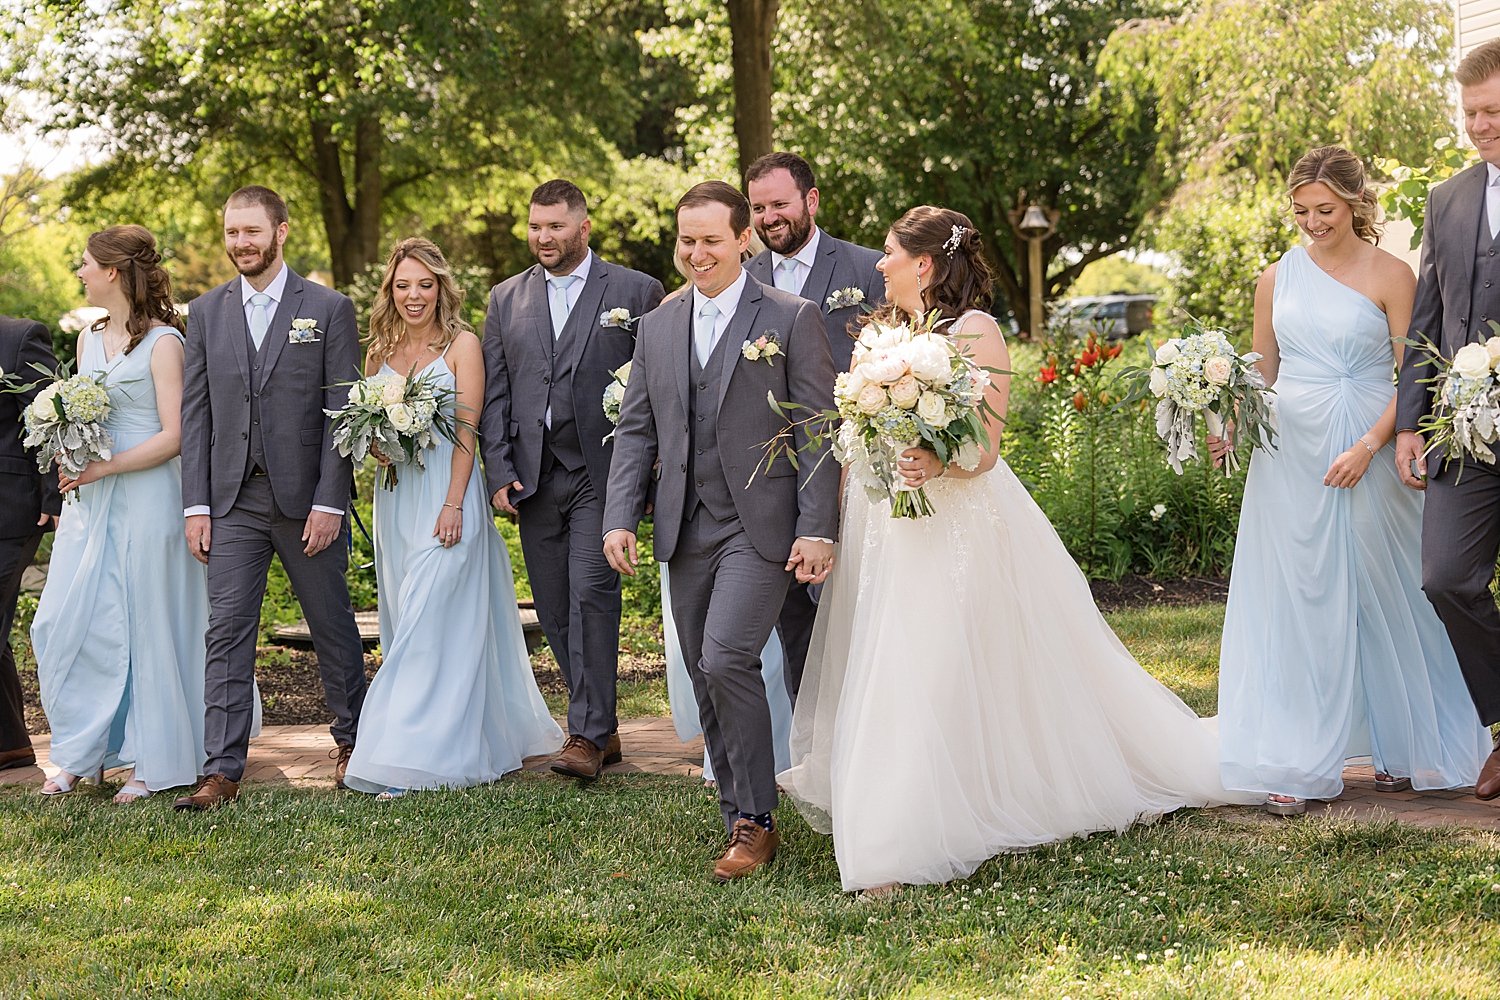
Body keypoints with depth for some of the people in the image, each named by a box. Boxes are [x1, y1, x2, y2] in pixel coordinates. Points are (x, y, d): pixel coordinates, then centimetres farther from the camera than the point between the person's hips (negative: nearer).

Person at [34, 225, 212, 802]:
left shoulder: (163, 342, -9)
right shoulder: (89, 339, 14)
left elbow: (173, 436, -14)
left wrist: (102, 468, -18)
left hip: (146, 498, -7)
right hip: (90, 500, 7)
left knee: (146, 626, 0)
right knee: (65, 625, 3)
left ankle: (155, 765, 11)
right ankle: (78, 756, 15)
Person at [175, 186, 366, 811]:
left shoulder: (329, 309, -1)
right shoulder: (206, 312, 9)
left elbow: (343, 413, -5)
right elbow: (196, 413, 8)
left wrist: (329, 502, -12)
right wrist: (196, 505, 0)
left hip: (306, 498, -2)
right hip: (233, 500, 2)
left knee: (332, 625, 9)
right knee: (227, 631, -3)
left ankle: (351, 741, 29)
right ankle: (222, 771, -3)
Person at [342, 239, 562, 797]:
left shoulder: (462, 346, -3)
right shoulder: (379, 352, 12)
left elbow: (466, 431, -9)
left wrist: (453, 505, -16)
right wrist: (376, 447, -7)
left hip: (446, 498, -6)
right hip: (395, 499, 6)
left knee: (429, 625, -10)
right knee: (403, 623, 8)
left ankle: (409, 758, -11)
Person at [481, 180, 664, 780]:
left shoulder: (636, 292, 2)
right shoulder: (506, 299, 13)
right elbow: (493, 392, 11)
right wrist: (499, 472, 2)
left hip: (602, 475, -4)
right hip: (534, 480, 5)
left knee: (591, 593, -15)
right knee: (555, 611, 6)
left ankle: (587, 735, -11)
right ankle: (603, 728, 16)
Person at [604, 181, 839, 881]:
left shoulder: (792, 319, -2)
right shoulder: (658, 326, 13)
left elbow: (820, 430, -5)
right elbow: (635, 429, 14)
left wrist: (817, 530, -12)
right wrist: (619, 519, 3)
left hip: (760, 526, -6)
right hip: (686, 531, 6)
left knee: (727, 660, -17)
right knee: (706, 679, 8)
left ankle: (756, 820, -4)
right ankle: (740, 817, 20)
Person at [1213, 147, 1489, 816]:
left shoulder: (1389, 276, -3)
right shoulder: (1277, 279, 9)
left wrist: (1367, 448, -16)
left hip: (1368, 452, -3)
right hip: (1289, 454, 3)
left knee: (1381, 596, 5)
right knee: (1296, 601, 0)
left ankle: (1402, 748, 23)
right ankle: (1298, 765, 3)